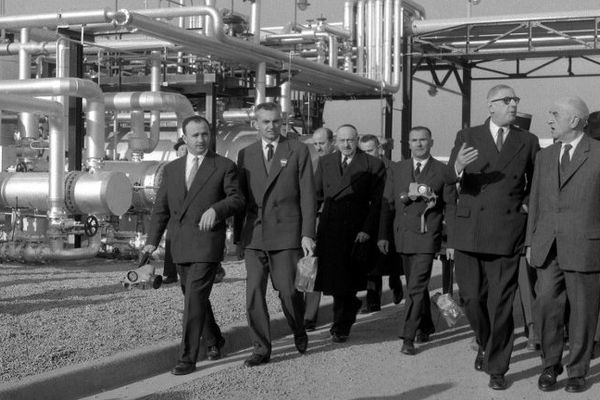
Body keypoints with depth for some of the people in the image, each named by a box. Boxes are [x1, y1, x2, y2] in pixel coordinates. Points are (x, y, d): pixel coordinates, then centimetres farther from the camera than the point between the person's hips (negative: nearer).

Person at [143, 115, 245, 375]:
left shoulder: (224, 167, 0)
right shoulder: (172, 169, 13)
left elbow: (237, 199, -7)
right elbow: (161, 208, 11)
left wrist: (215, 209, -26)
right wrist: (152, 241, 1)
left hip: (207, 242, -5)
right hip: (180, 245, 5)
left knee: (195, 299, -12)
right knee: (194, 296, 17)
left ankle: (188, 358, -8)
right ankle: (214, 340, 38)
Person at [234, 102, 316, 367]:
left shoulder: (298, 151, 3)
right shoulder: (245, 155, 12)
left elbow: (307, 194, 1)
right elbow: (240, 197, 14)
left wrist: (308, 234, -5)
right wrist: (237, 235, 10)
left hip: (286, 234, -3)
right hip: (254, 235, 3)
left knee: (288, 290, -4)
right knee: (254, 293, 0)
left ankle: (299, 333, 25)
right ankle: (261, 349, 11)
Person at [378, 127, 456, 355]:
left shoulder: (443, 171, 0)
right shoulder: (396, 171, 9)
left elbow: (450, 207, 2)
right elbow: (387, 205, 10)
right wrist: (383, 235, 4)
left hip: (427, 237, -4)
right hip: (403, 237, 4)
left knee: (416, 287, -11)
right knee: (416, 286, 16)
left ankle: (409, 338, -9)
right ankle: (426, 326, 33)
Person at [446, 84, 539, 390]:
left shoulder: (528, 141, 9)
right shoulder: (468, 137, 6)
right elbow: (448, 179, -4)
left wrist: (527, 205, 6)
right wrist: (458, 166, -25)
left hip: (507, 233, 0)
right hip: (470, 230, 0)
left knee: (501, 304, -2)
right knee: (471, 297, 5)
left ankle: (497, 368, 10)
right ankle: (485, 344, 33)